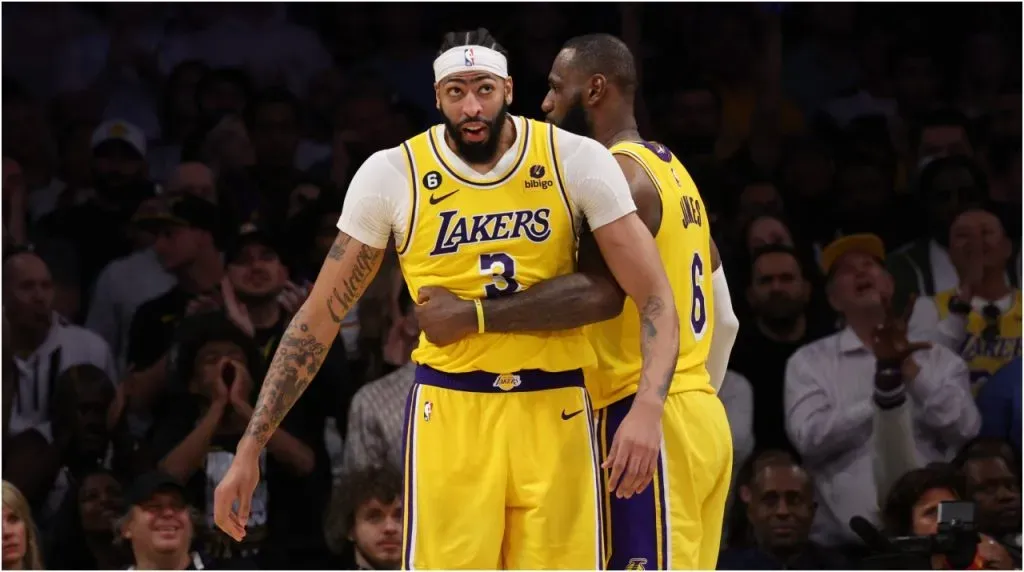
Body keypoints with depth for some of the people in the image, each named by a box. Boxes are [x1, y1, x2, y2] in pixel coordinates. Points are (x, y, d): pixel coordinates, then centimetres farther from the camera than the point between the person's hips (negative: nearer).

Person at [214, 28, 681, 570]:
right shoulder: (392, 175, -5)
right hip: (450, 411, -1)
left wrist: (648, 407, -25)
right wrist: (249, 449, -2)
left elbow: (655, 299, -6)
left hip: (554, 413, 1)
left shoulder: (575, 161, -5)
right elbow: (319, 318, 1)